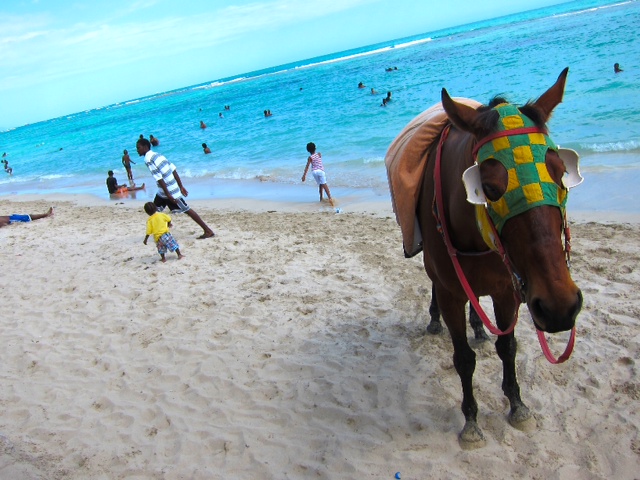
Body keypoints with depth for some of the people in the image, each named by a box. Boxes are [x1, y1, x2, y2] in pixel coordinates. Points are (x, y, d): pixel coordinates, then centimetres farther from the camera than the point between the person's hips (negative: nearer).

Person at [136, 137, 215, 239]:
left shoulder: (148, 159, -15)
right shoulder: (157, 155, 12)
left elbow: (159, 178, -22)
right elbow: (173, 169, 10)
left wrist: (168, 194, -23)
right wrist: (181, 186, 11)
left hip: (169, 191, -9)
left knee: (186, 210, -5)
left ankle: (208, 231, -2)